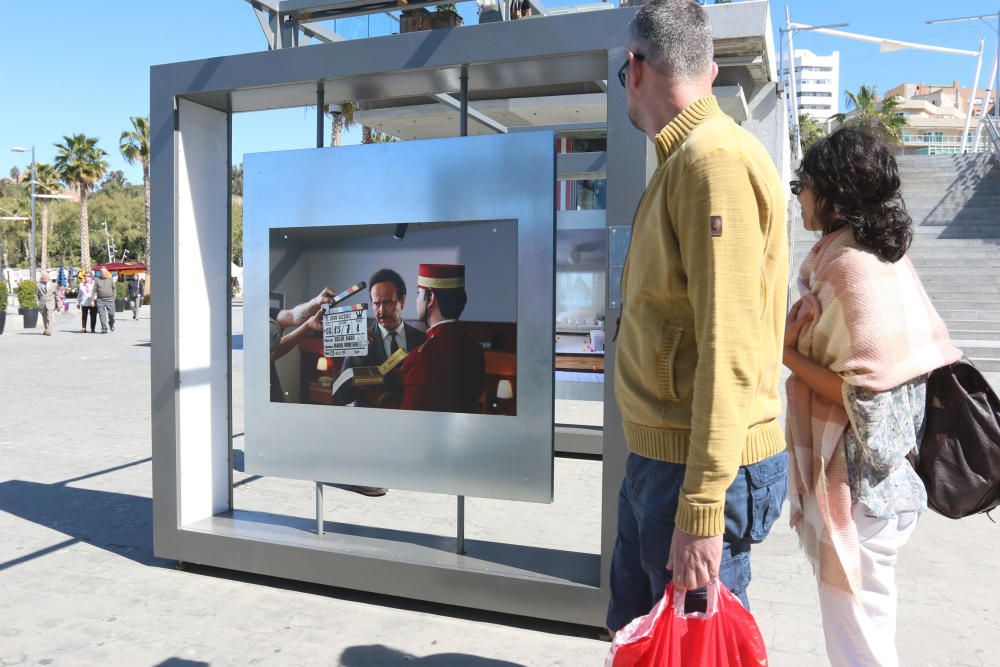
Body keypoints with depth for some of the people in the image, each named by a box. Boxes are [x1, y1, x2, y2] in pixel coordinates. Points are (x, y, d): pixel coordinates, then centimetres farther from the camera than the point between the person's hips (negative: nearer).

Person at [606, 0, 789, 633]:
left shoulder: (715, 160, -18)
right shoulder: (683, 161, 14)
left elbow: (730, 349, -24)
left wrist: (701, 507, -24)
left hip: (699, 469, -10)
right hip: (657, 458, 10)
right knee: (633, 635, 22)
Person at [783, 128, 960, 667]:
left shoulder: (851, 266, -21)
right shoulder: (881, 254, 8)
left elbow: (864, 393, -24)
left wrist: (787, 354, -13)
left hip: (855, 475, -10)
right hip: (864, 466, 10)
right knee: (865, 603, 23)